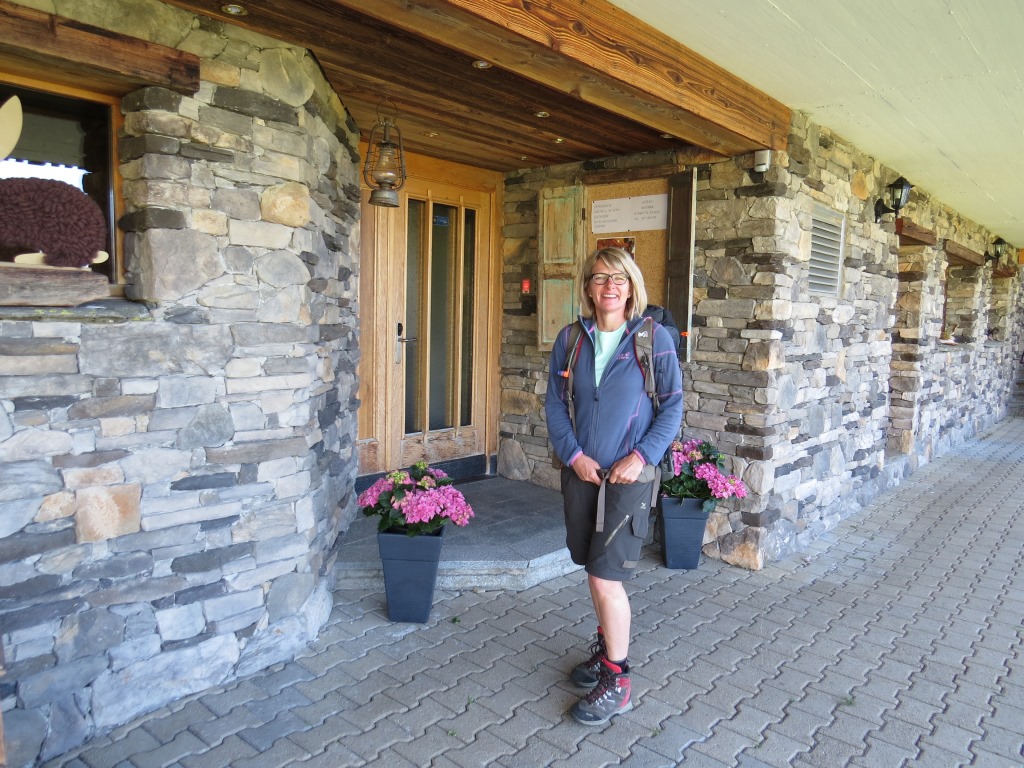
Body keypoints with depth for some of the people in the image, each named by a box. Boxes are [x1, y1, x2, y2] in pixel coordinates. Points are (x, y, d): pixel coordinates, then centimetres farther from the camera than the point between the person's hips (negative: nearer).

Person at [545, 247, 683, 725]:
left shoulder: (654, 338, -5)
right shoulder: (571, 339, 3)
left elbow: (672, 405, -3)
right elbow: (554, 403, 4)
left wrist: (642, 456, -14)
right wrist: (574, 455, -8)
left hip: (629, 474, -4)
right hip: (580, 471, 4)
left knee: (605, 576, -6)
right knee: (594, 570, 15)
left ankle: (616, 682, 14)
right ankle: (608, 648, 39)